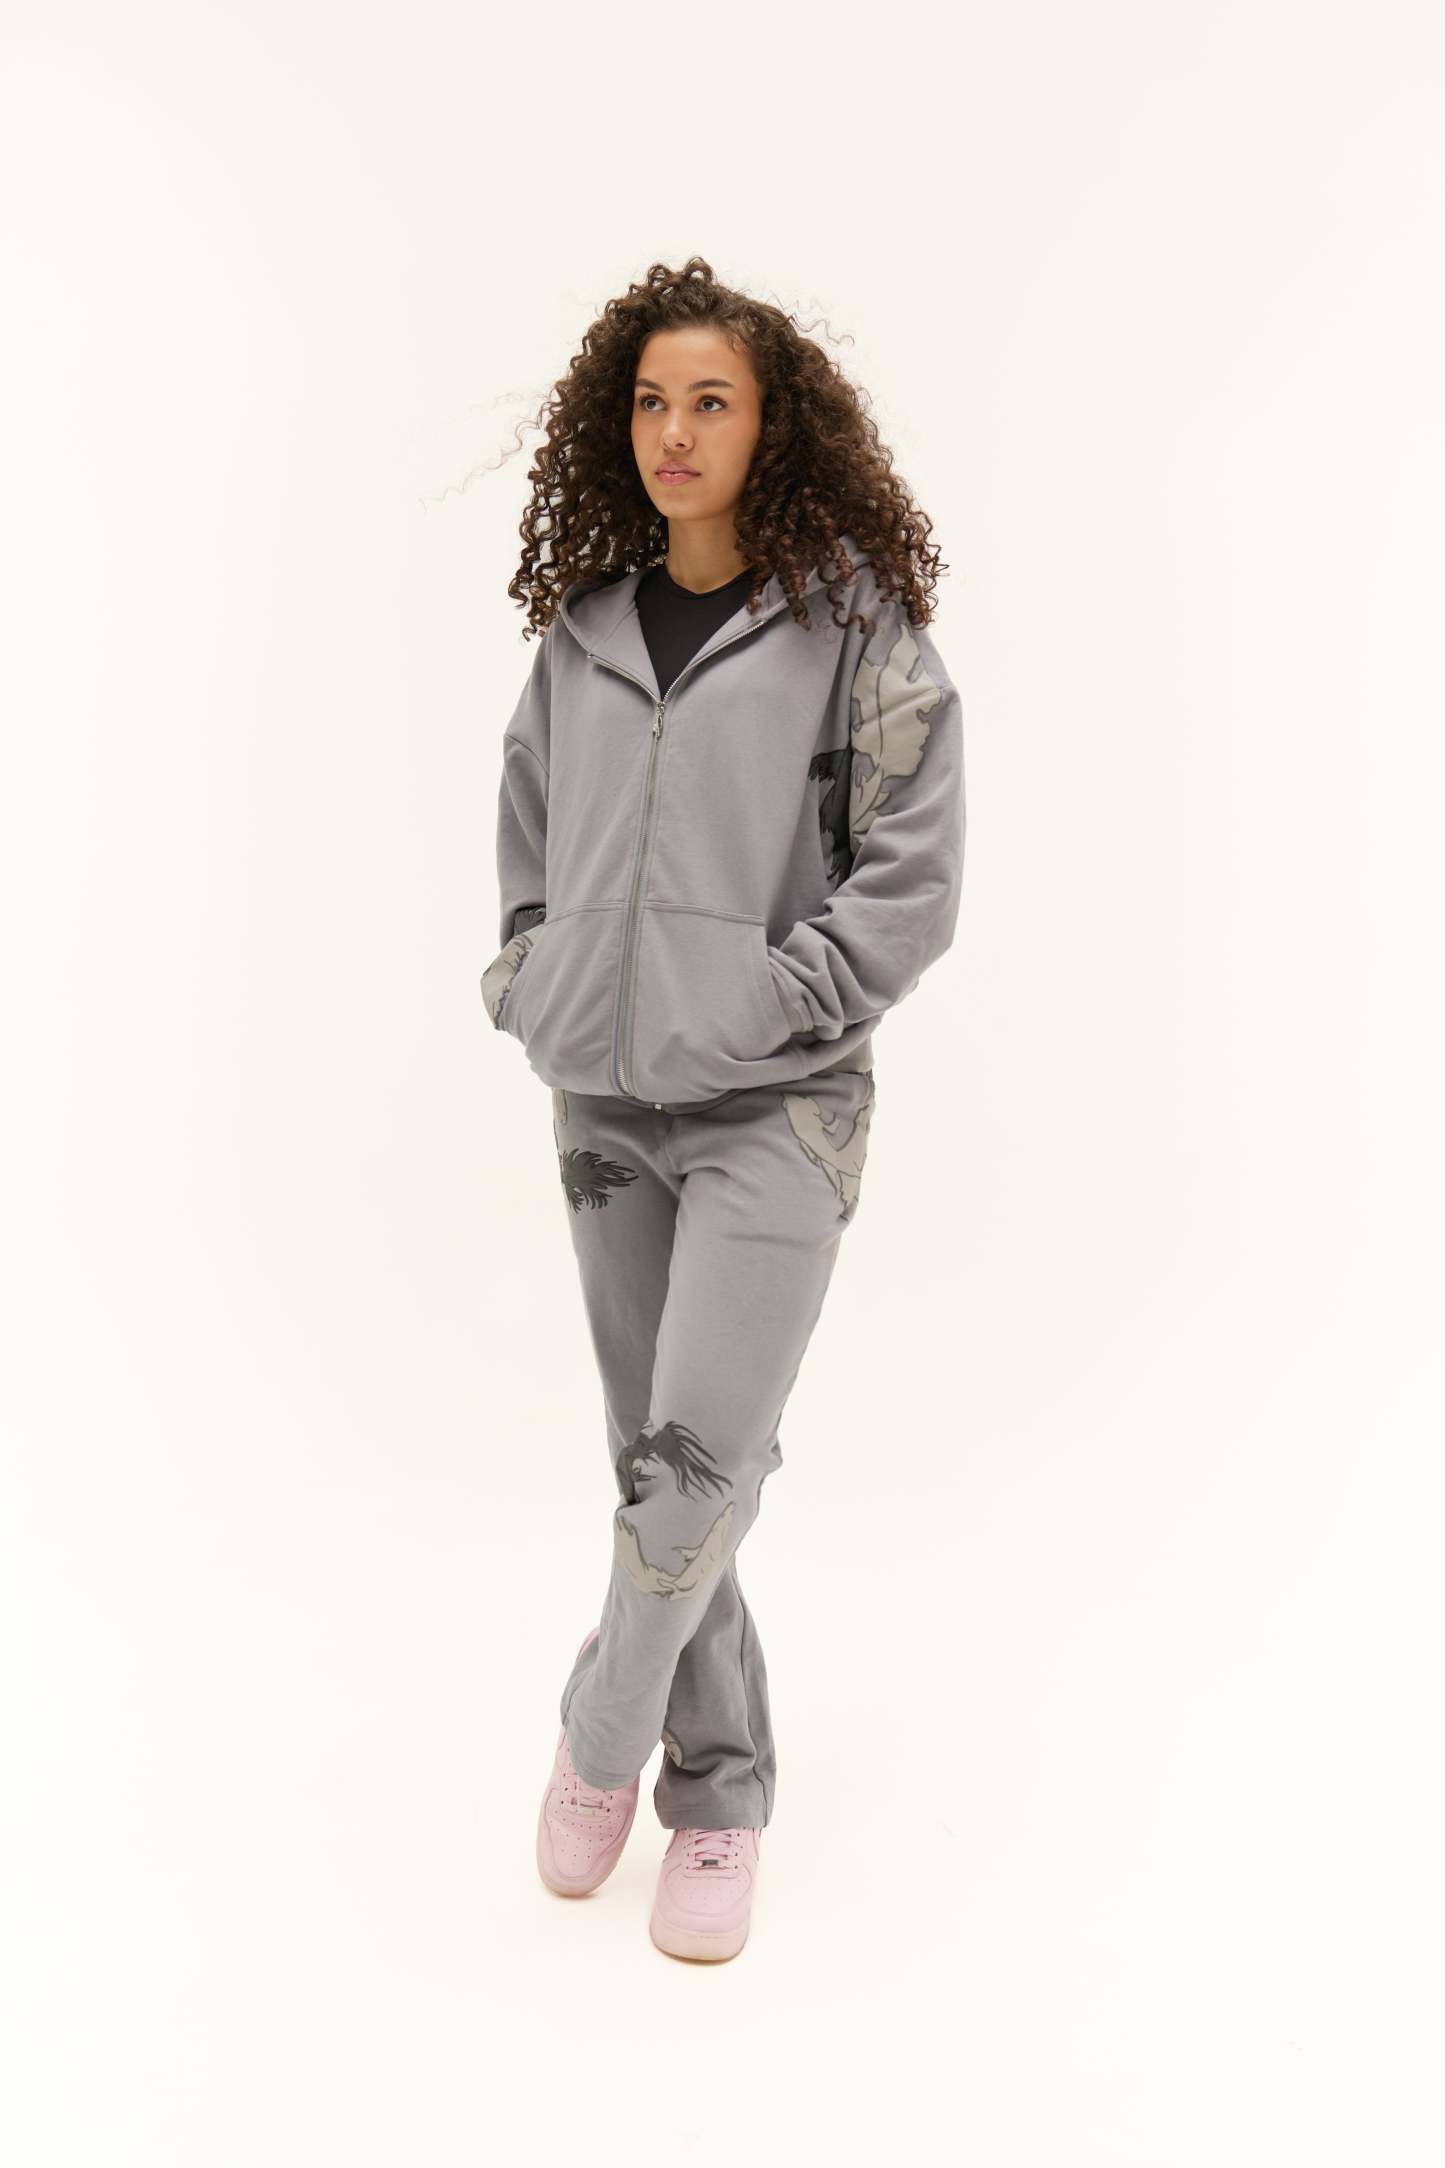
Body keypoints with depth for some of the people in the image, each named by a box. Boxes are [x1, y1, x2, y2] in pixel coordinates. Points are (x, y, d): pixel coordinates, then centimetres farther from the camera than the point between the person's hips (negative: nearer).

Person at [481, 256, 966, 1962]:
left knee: (701, 1455, -9)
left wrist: (777, 1003, -12)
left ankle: (599, 1739, 19)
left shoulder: (853, 622, -3)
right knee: (654, 1450, 9)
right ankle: (720, 1788, 26)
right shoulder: (582, 623, 10)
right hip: (602, 1100, 5)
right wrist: (527, 982, 8)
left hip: (775, 1105, -4)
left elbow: (914, 872, -6)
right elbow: (525, 821, 20)